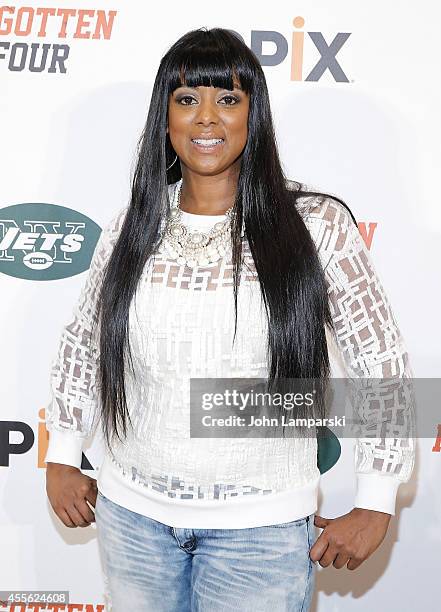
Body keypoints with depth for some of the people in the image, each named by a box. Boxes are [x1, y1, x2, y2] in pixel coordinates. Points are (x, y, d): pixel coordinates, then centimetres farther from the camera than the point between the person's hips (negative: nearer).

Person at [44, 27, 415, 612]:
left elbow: (385, 365, -6)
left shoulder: (315, 225, -10)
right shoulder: (132, 227, 0)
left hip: (262, 526, -3)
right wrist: (62, 457, 12)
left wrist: (375, 504, -5)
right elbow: (81, 345, 12)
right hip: (132, 510, 3)